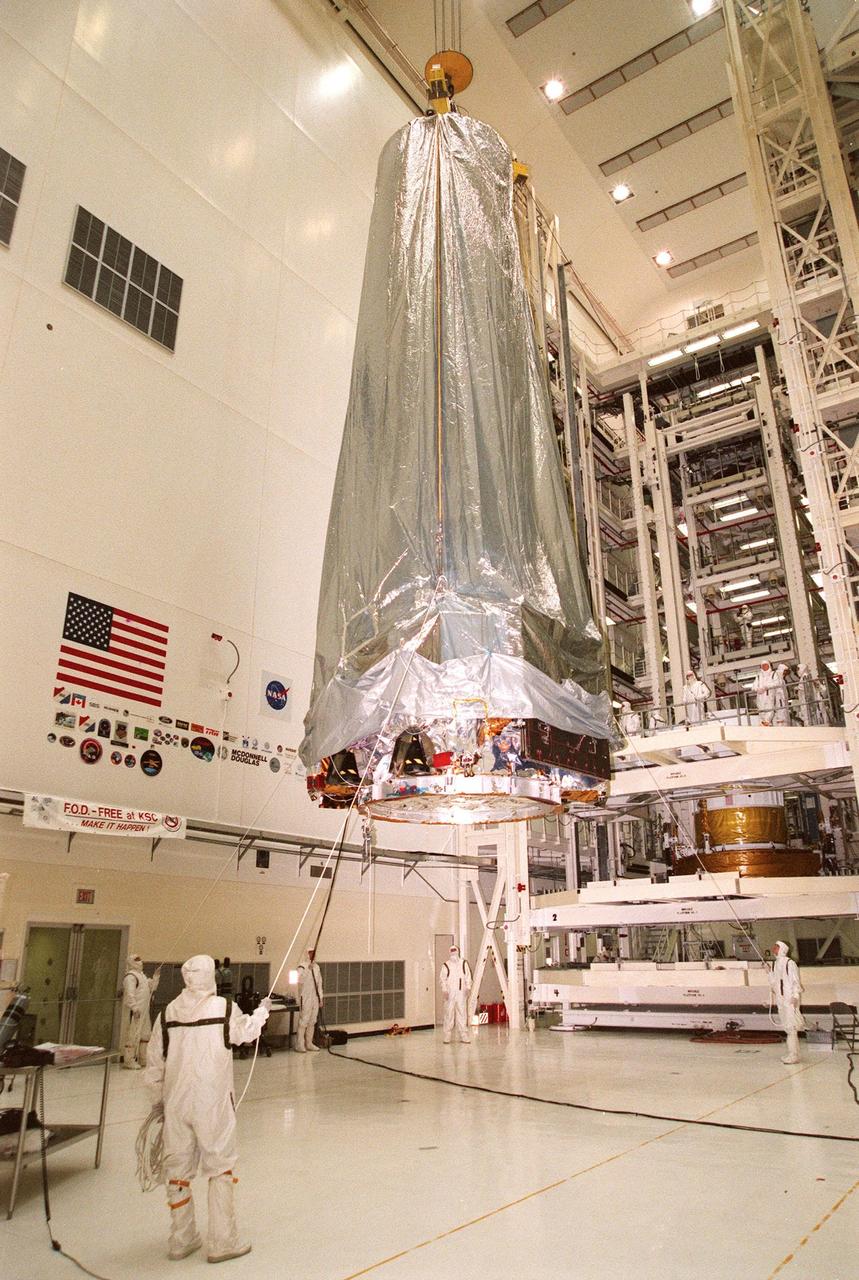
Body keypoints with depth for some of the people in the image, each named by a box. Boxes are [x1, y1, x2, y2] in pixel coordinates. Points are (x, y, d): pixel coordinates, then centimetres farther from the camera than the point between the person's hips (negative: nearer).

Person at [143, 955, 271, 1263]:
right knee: (221, 1168, 8)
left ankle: (181, 1240, 28)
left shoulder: (168, 1013, -2)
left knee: (178, 1169, 15)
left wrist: (158, 1099, 21)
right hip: (213, 1102, -4)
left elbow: (155, 1063, 6)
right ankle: (222, 1243, 12)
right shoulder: (224, 1008, -11)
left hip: (176, 1102, 4)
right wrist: (262, 1010, 27)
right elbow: (246, 1032, 9)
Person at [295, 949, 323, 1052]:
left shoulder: (316, 967, 11)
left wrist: (320, 998, 14)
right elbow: (300, 981, -27)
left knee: (312, 1022, 10)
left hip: (315, 999, 6)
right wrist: (308, 968, -31)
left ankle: (309, 1043, 17)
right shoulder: (302, 967, -9)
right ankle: (299, 1045, 0)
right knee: (303, 1022, -6)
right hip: (305, 999, -6)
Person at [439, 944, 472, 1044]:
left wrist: (468, 987, 1)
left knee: (461, 1014, 2)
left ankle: (464, 1036, 6)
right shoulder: (446, 965, 4)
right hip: (450, 993, -2)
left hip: (461, 992, 2)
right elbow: (442, 978, 1)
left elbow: (468, 976, 12)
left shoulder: (464, 963, 10)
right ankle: (447, 1037, 6)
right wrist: (444, 990, -9)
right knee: (449, 1014, -2)